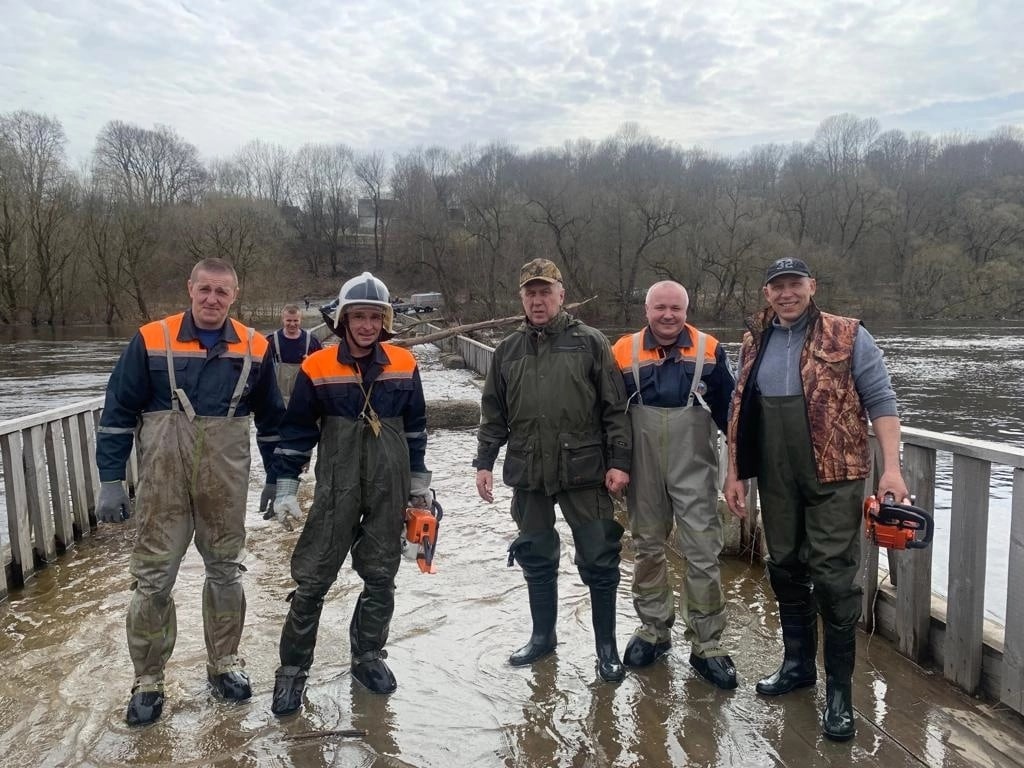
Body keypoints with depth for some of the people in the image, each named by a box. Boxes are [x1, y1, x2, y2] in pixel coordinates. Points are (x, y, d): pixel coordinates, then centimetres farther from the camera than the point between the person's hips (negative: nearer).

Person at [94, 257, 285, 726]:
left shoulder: (254, 348, -1)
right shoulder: (151, 341, -6)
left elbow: (271, 419, 8)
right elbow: (118, 413, -3)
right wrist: (111, 480, -6)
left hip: (226, 486, 2)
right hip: (162, 484, -1)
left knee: (225, 572, 14)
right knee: (153, 579, 5)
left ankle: (224, 662, 32)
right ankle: (148, 680, 22)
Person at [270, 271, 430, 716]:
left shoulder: (404, 365, 0)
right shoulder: (317, 368, -6)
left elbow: (415, 427, 9)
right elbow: (297, 431, 0)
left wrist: (419, 485, 12)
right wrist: (285, 488, -3)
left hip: (389, 489, 2)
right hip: (336, 489, -2)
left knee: (380, 577, 12)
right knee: (312, 578, 2)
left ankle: (368, 656, 30)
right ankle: (293, 668, 18)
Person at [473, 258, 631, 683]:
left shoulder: (590, 343, -1)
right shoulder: (508, 350, 9)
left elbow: (615, 408, -3)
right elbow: (494, 414, 13)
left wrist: (619, 462, -8)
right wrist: (484, 462, 9)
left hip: (584, 472, -3)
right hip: (528, 473, 3)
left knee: (599, 561, 4)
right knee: (536, 559, 15)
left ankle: (606, 645, 22)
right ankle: (542, 635, 33)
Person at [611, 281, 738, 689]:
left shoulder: (709, 350, -1)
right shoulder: (624, 352, 1)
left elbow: (727, 409, 6)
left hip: (695, 470, -1)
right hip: (643, 470, 2)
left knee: (703, 553, -1)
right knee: (647, 548, 14)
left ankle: (706, 644, 13)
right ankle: (654, 628, 31)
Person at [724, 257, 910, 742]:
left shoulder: (849, 337, -4)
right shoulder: (755, 344, 9)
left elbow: (880, 402, -6)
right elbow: (739, 413, 12)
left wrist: (891, 468, -15)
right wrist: (734, 473, 10)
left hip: (834, 477, -4)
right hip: (777, 480, 5)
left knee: (834, 577, -2)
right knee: (785, 569, 14)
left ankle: (839, 688, 12)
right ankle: (798, 663, 32)